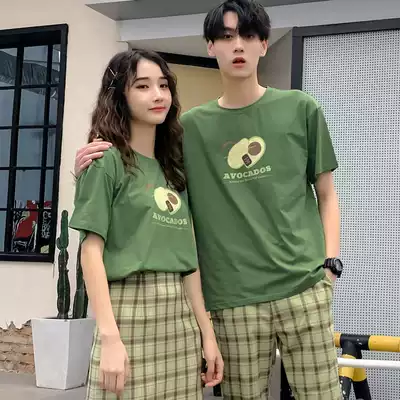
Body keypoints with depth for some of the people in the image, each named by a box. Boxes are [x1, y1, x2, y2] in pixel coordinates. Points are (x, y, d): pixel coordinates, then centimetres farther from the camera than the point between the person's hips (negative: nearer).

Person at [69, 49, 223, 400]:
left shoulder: (174, 168, 13)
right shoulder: (107, 161, -4)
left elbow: (188, 259, 12)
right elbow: (91, 252, -10)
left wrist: (207, 333, 9)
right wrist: (109, 337, -18)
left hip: (181, 317, 6)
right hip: (130, 311, -6)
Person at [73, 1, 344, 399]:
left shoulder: (300, 109, 7)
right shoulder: (191, 126, 9)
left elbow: (326, 195, 12)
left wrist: (330, 262, 0)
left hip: (303, 287, 0)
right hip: (233, 296, 1)